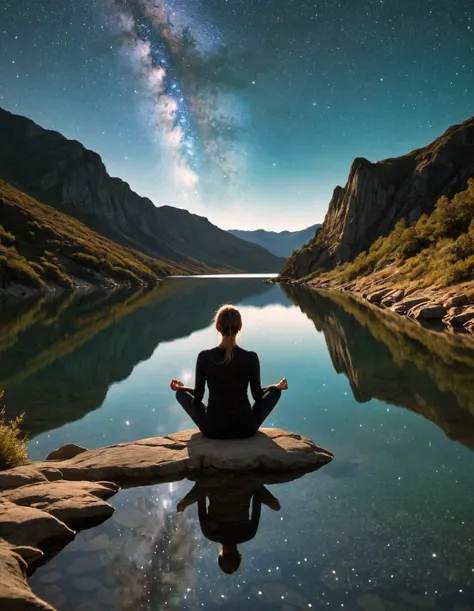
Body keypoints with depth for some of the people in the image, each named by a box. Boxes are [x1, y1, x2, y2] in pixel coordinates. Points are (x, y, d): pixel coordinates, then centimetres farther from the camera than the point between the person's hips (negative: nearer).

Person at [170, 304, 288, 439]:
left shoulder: (204, 357, -12)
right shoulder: (251, 357, -13)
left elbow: (198, 396, -1)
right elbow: (257, 395, 1)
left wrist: (181, 387, 22)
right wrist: (278, 386, 22)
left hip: (213, 429, 0)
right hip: (245, 428, 0)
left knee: (182, 393, 24)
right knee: (275, 391, 24)